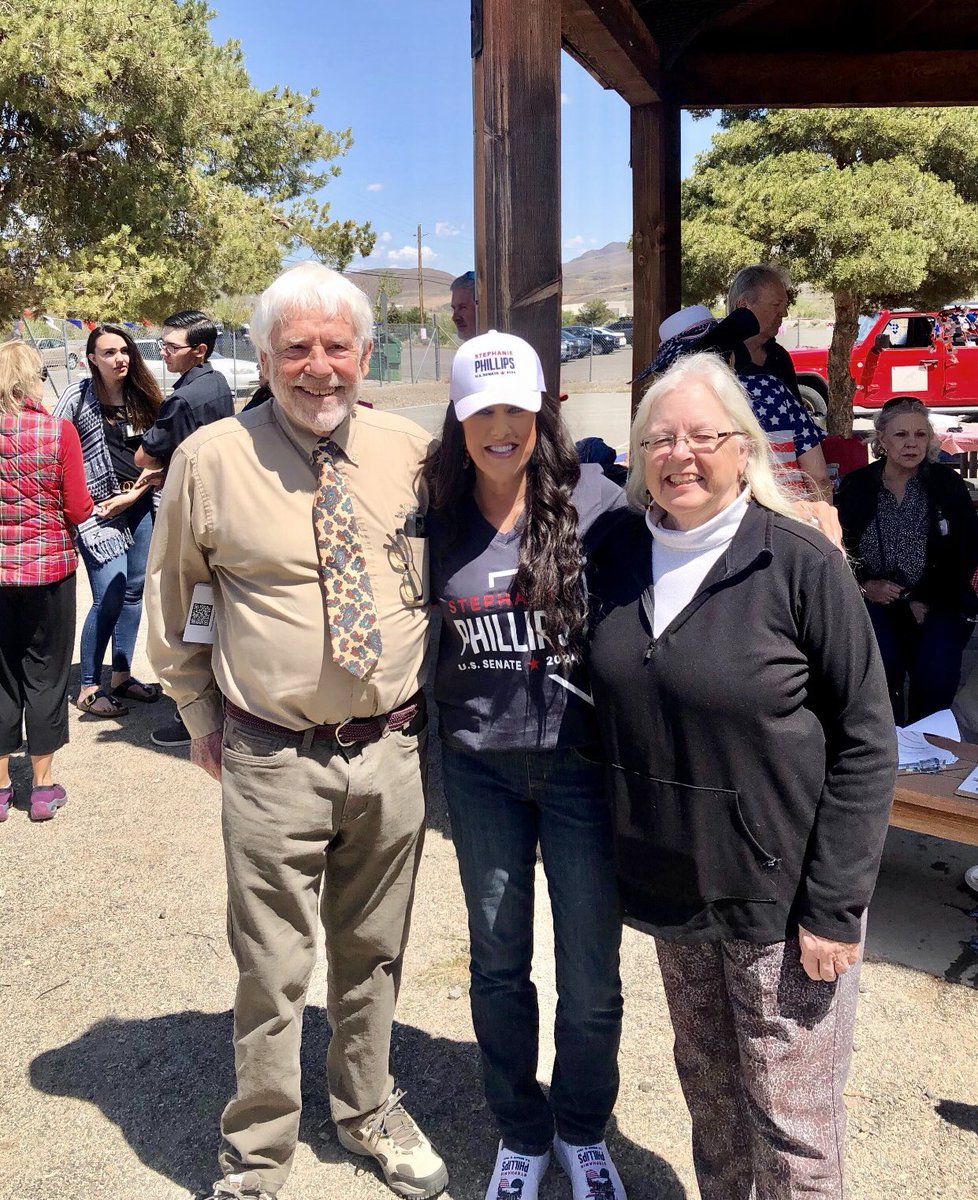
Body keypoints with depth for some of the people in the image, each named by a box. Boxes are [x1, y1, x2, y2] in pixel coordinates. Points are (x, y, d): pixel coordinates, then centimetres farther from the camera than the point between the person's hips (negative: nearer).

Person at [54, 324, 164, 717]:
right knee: (110, 597, -10)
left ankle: (121, 677, 24)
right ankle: (88, 688, 3)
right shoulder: (78, 396, -5)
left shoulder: (141, 398, 8)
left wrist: (135, 492, -5)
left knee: (134, 590, 10)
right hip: (97, 510, -5)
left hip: (139, 506, 6)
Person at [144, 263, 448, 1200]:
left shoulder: (412, 453, 0)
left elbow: (441, 582, 13)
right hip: (273, 760, -2)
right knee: (272, 972, 8)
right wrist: (201, 717, 6)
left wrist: (433, 703, 9)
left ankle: (368, 1112, 45)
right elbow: (172, 600, 5)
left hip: (392, 751, 3)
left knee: (373, 954, 20)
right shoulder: (211, 459, -7)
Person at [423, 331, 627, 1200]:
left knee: (592, 973, 8)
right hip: (479, 768, 2)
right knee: (497, 962, 15)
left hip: (581, 760, -2)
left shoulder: (594, 499, -7)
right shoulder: (437, 517, 0)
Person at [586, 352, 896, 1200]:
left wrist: (835, 907, -13)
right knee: (707, 1087, 22)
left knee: (791, 1126, 9)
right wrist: (630, 859, 7)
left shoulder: (802, 564, -14)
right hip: (670, 883, 5)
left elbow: (866, 743, -12)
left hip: (778, 891, -4)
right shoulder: (619, 557, 0)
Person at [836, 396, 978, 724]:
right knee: (882, 665, -29)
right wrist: (865, 585, -14)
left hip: (937, 602, 1)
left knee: (937, 669, -25)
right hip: (875, 599, 0)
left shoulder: (948, 484, 4)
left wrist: (926, 600, -10)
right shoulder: (856, 487, 4)